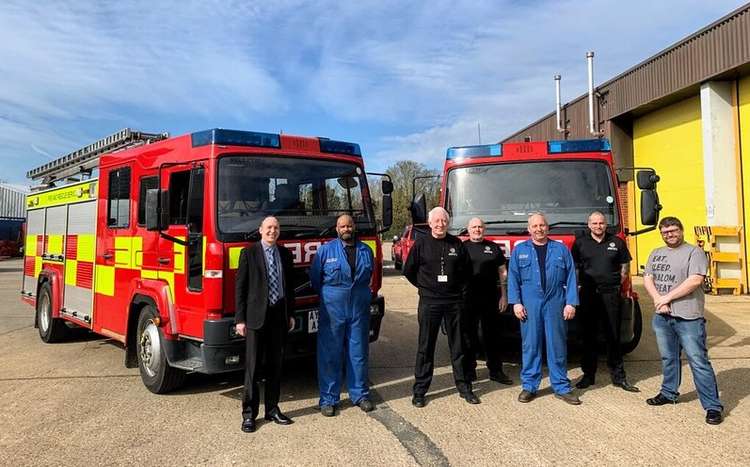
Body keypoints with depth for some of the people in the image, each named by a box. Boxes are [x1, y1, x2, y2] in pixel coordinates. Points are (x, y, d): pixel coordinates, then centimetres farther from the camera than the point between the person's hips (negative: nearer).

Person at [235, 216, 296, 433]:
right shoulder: (249, 253, -2)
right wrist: (240, 319, -9)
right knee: (253, 366, 1)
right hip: (256, 316, -4)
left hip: (279, 315, 4)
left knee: (275, 364, 11)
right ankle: (249, 413, 12)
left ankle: (272, 409, 23)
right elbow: (240, 287, -4)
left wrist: (290, 314, 10)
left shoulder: (285, 254, 10)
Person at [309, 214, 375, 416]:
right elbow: (315, 278, 7)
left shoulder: (366, 251, 9)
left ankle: (360, 394, 22)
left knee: (359, 353, 9)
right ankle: (328, 399, 11)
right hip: (332, 310, -2)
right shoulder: (325, 250, 0)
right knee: (330, 355, 1)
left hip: (359, 310, 3)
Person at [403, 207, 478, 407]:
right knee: (425, 347, 3)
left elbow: (466, 269, 17)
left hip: (454, 301, 2)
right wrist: (424, 286, 7)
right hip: (429, 301, -2)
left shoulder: (457, 244, 5)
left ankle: (464, 387, 19)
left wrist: (459, 288, 10)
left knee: (458, 346, 9)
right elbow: (409, 270, 7)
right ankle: (420, 390, 11)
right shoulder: (421, 244, -1)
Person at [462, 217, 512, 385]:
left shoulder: (493, 248, 11)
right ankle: (469, 370, 13)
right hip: (467, 299, -1)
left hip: (490, 298, 1)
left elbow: (502, 272, 10)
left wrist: (504, 295, 4)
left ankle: (496, 371, 15)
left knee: (492, 335, 7)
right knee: (468, 335, 3)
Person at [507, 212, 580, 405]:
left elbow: (571, 278, 6)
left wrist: (571, 303, -2)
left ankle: (561, 387, 14)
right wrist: (516, 302, -5)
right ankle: (529, 386, 12)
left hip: (555, 303, 0)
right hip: (530, 304, 0)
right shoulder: (520, 250, 9)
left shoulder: (561, 249, 9)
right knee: (530, 345, 3)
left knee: (557, 345, 4)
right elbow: (513, 278, 4)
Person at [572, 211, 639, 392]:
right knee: (589, 336, 6)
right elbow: (573, 267, 8)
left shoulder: (617, 242, 8)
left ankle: (618, 376, 12)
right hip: (587, 294, 0)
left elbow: (625, 264, 16)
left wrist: (621, 279, 4)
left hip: (611, 294, 0)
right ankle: (588, 375, 15)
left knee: (613, 336, 3)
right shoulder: (580, 242, 6)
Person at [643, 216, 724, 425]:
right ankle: (669, 393, 32)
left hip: (688, 318, -6)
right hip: (662, 317, 6)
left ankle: (713, 406, 1)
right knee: (668, 358, 17)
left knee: (698, 361, -5)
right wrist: (658, 300, -9)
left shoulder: (694, 252, -4)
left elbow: (695, 280, -16)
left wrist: (667, 297, -15)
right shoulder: (656, 254, 15)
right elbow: (647, 279, 8)